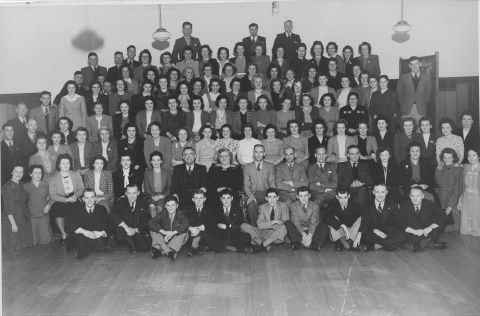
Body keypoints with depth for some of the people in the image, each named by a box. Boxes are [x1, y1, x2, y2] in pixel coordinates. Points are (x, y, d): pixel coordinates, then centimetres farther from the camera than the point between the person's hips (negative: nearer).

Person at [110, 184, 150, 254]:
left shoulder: (142, 203, -1)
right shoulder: (120, 202, -9)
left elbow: (144, 221, -2)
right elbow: (113, 215, -28)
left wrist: (135, 230, -22)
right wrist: (126, 227, -38)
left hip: (137, 231, 2)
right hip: (123, 231, -2)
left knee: (144, 248, -18)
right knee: (119, 237, -34)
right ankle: (130, 242, 1)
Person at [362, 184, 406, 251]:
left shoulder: (393, 205, 13)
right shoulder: (367, 206, 10)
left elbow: (395, 225, 5)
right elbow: (366, 225, -1)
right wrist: (375, 230, -23)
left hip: (388, 234, 2)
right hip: (373, 235, -2)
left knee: (401, 236, -30)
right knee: (367, 236, -36)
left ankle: (374, 246, -23)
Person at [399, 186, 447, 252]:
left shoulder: (428, 204, -5)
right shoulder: (405, 206, -9)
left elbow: (442, 217, -12)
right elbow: (401, 224, -14)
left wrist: (430, 227, -27)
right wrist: (414, 231, -28)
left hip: (427, 233, 2)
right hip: (412, 234, -2)